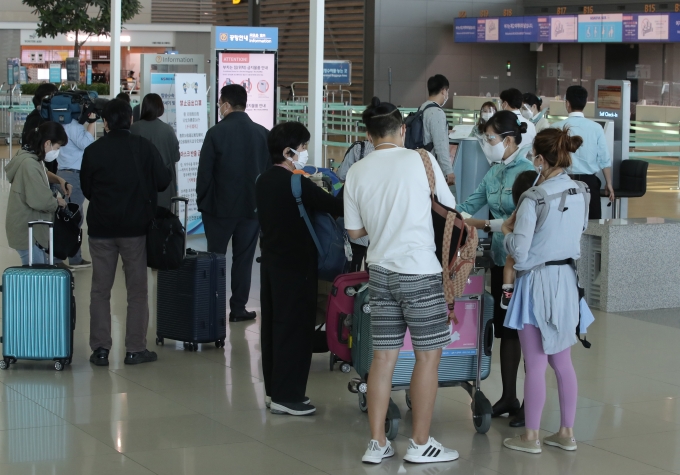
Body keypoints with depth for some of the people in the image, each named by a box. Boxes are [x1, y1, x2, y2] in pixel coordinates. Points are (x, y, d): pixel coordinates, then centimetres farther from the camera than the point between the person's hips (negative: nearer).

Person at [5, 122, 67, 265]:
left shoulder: (33, 159, 10)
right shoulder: (29, 163, -23)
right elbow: (39, 200, -26)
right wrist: (57, 201, -9)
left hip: (31, 227, 11)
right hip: (27, 230, -11)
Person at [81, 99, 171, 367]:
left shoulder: (93, 151, -4)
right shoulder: (144, 148, -6)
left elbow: (86, 189, 4)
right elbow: (163, 181, -4)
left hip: (101, 227, 1)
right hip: (135, 227, -1)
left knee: (100, 290, 9)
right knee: (137, 290, 8)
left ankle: (100, 349, 6)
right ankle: (135, 349, 7)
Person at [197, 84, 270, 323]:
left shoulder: (216, 133, -12)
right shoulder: (262, 133, -1)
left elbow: (204, 171, -10)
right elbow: (269, 170, 4)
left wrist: (202, 201, 2)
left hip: (220, 206, -2)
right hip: (252, 206, 3)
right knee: (243, 259, 8)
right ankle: (238, 308, 9)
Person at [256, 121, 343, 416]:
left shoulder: (265, 181, 9)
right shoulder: (296, 185, -19)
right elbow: (337, 208, -20)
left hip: (271, 262, 9)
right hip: (296, 266, -9)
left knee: (272, 325, 13)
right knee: (295, 328, -3)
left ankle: (274, 390, 21)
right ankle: (287, 397, 1)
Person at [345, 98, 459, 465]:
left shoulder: (357, 172, 3)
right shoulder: (420, 160, -8)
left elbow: (354, 231, 10)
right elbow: (449, 205, 5)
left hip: (380, 271, 5)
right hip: (419, 271, -5)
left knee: (383, 356, 10)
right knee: (428, 355, 5)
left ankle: (377, 443, 13)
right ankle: (420, 444, 10)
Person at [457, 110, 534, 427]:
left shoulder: (527, 172, -15)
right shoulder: (494, 172, 9)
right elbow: (470, 205, 12)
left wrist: (483, 224, -25)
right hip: (501, 258, 8)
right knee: (504, 328, 13)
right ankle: (508, 398, 24)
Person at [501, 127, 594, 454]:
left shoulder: (535, 199, -20)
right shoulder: (579, 194, 1)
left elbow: (519, 253, -18)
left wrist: (507, 231, 2)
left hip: (538, 281, -7)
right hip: (567, 280, 7)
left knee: (535, 365, 2)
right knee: (562, 362, 15)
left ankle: (531, 436, 10)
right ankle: (566, 432, 22)